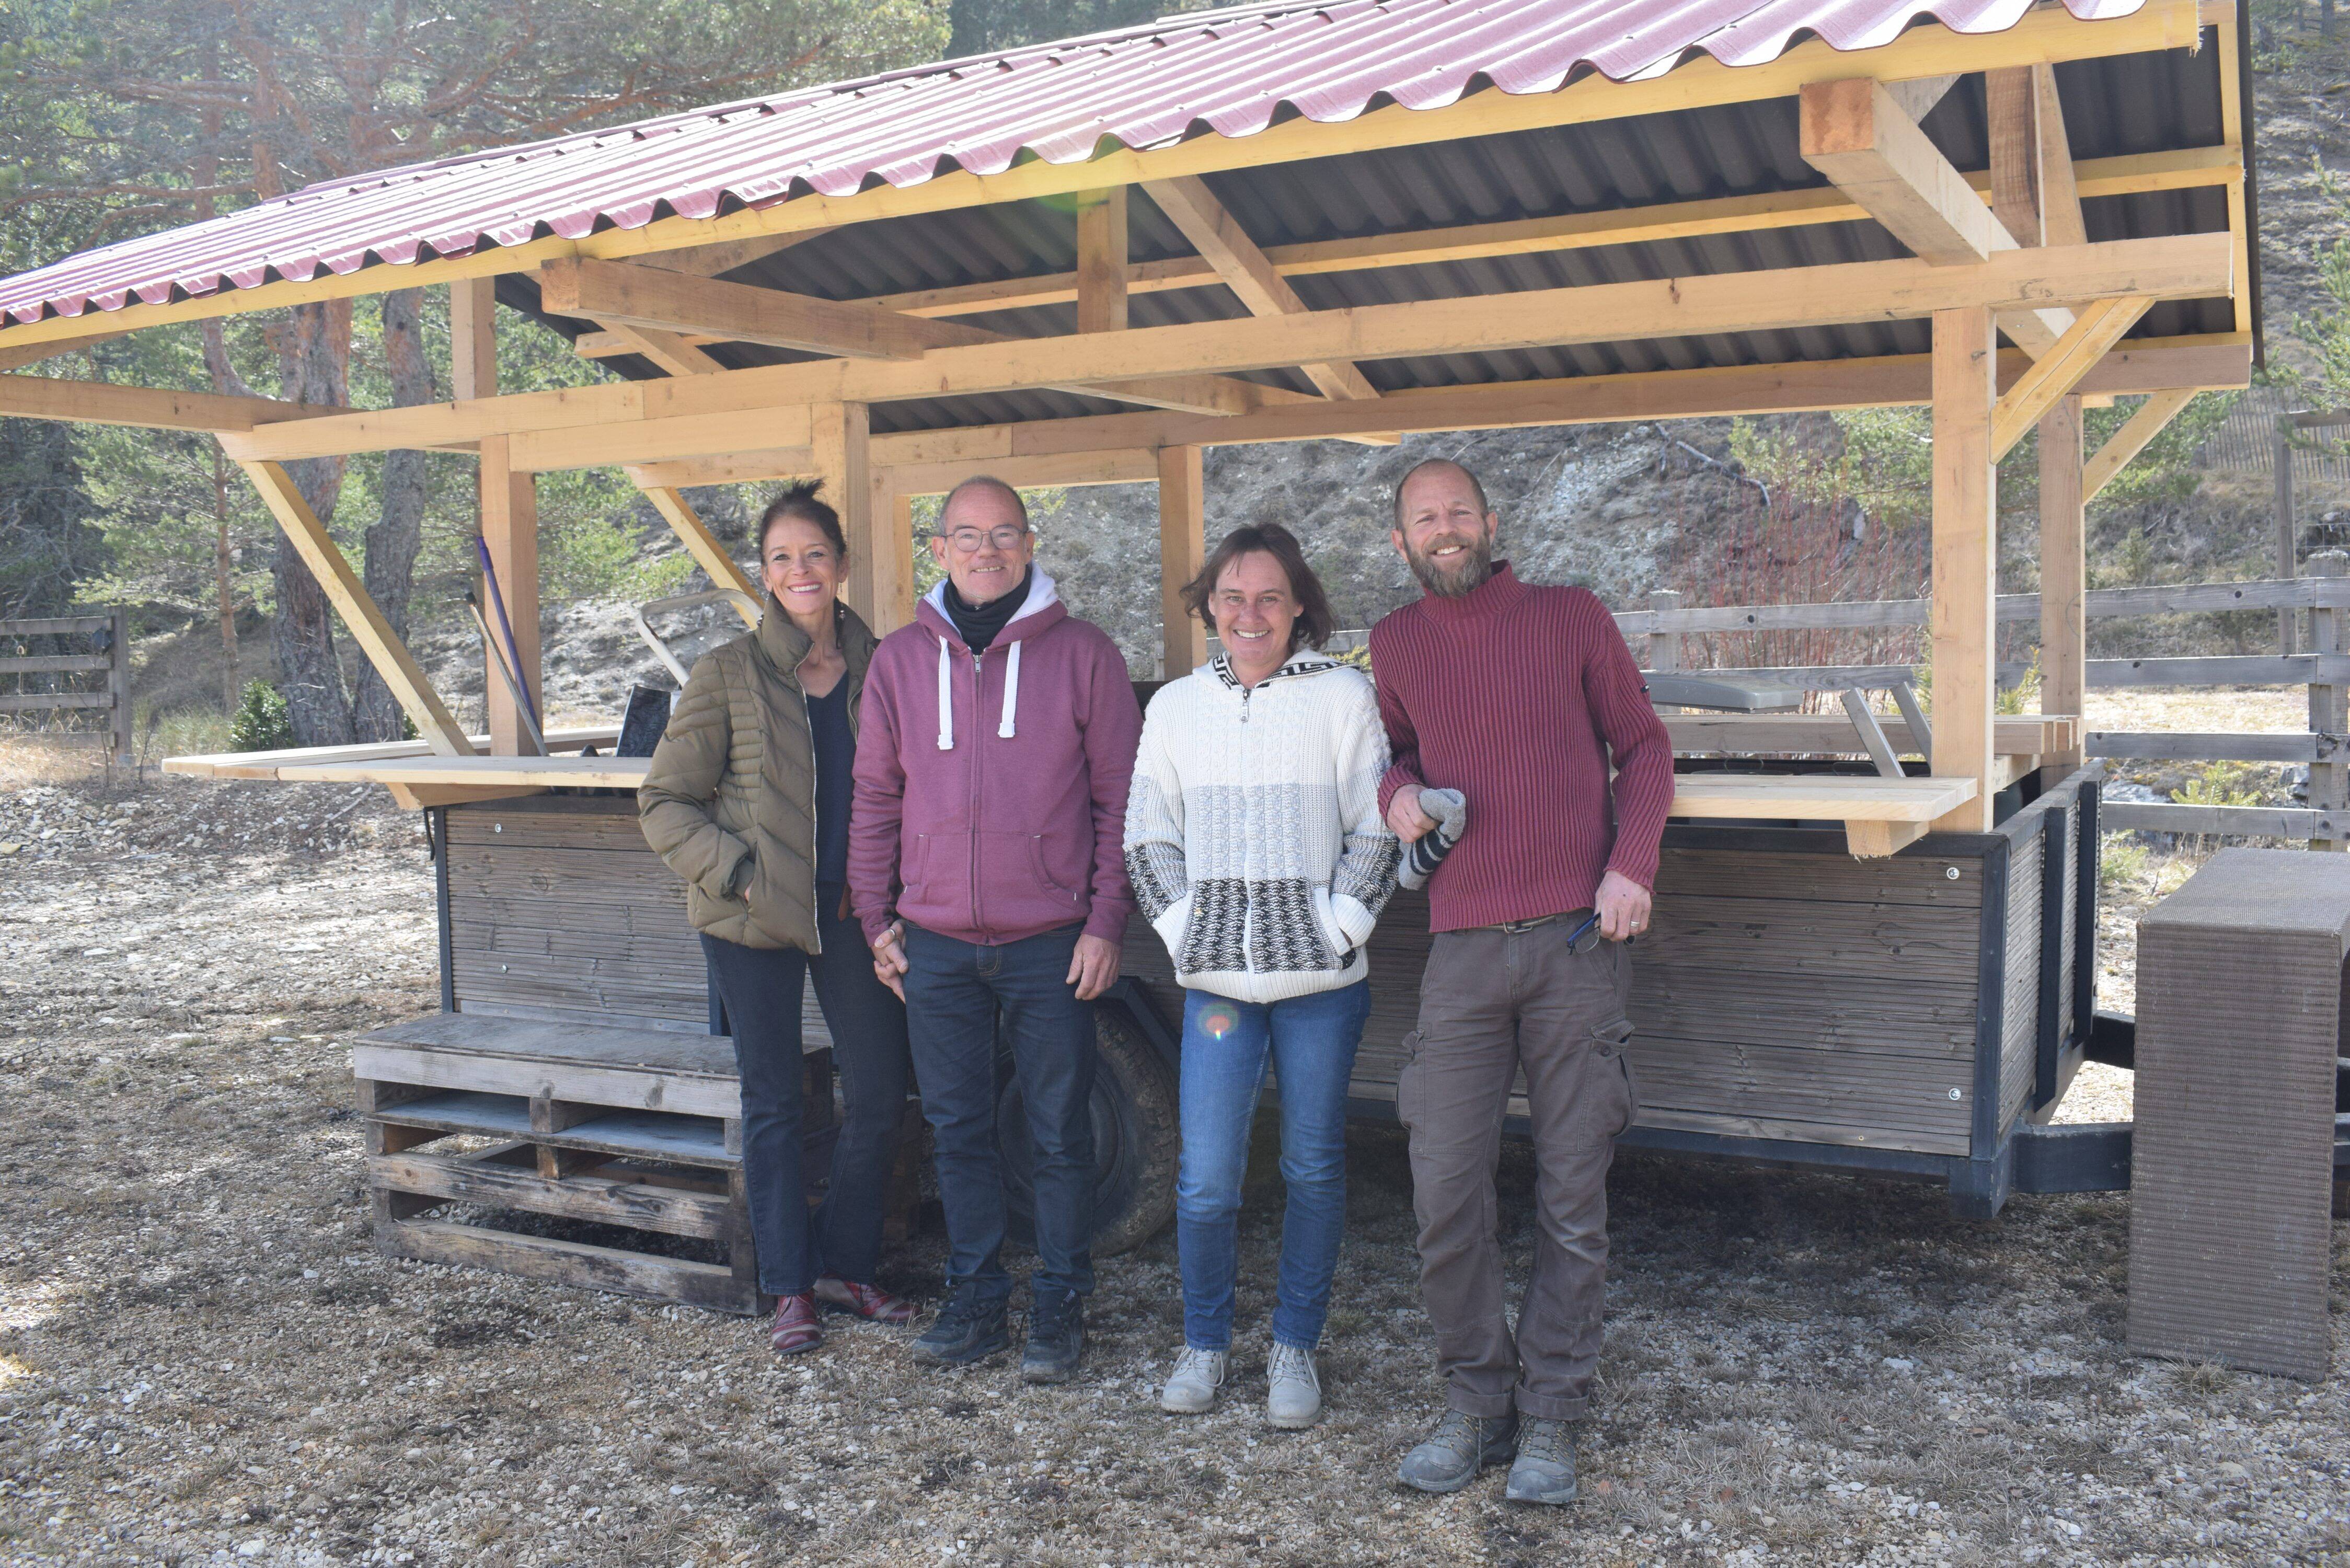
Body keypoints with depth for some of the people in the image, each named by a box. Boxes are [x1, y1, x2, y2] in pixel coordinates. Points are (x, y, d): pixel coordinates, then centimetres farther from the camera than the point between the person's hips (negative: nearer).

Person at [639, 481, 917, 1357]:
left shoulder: (879, 669, 3)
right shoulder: (730, 676, -5)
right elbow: (665, 802, -2)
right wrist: (739, 873, -13)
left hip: (851, 913, 3)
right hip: (753, 920, -2)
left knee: (880, 1097, 4)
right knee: (772, 1102, 7)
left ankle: (846, 1265, 24)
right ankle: (790, 1290, 20)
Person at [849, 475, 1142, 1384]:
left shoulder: (1082, 654, -1)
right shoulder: (899, 660, 7)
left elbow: (1120, 797, -1)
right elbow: (877, 797, 12)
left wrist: (1106, 922, -6)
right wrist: (877, 918, 8)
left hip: (1051, 943, -3)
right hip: (935, 943, 3)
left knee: (1061, 1136, 5)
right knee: (958, 1130, 11)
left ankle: (1058, 1308, 19)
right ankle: (975, 1300, 25)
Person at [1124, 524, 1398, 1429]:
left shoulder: (1343, 696, 1)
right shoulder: (1177, 706, 9)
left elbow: (1376, 831, 2)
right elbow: (1148, 839, 12)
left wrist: (1338, 929, -5)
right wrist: (1184, 935, 3)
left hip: (1320, 981, -1)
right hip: (1216, 981, 1)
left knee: (1314, 1169, 7)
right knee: (1205, 1183, -1)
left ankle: (1295, 1346, 25)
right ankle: (1204, 1341, 21)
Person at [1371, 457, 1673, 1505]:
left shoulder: (1572, 618, 5)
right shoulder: (1396, 645, 11)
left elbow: (1644, 748, 8)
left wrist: (1632, 866, -6)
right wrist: (1398, 791, 1)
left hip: (1577, 944, -1)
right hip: (1464, 948, 2)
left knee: (1573, 1196, 3)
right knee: (1444, 1191, -2)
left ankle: (1550, 1418, 16)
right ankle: (1475, 1401, 16)